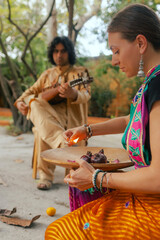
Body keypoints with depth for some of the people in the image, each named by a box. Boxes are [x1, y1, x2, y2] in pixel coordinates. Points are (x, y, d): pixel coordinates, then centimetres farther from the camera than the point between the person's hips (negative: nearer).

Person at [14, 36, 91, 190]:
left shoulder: (80, 72, 11)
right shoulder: (47, 74, 26)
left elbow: (86, 94, -8)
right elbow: (32, 91, 21)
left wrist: (72, 94, -33)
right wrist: (20, 102, -4)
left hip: (70, 118, -3)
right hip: (47, 116, 3)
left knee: (43, 130, -35)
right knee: (35, 104, -33)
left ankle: (45, 174, -29)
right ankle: (63, 142, -49)